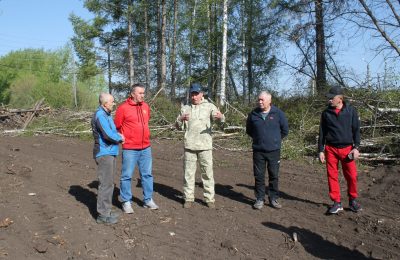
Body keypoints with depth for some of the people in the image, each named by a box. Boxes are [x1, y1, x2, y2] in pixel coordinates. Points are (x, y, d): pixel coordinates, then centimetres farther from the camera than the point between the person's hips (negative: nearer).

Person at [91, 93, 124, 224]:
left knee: (109, 183, 16)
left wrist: (118, 135, 0)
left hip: (110, 152, 10)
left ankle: (106, 210, 27)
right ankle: (103, 215, 4)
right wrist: (120, 138, -7)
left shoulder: (106, 114, 15)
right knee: (105, 184, -5)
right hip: (104, 153, -10)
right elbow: (108, 134, -24)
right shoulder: (100, 115, -16)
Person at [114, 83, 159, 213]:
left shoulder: (146, 106, 7)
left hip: (146, 148, 5)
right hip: (130, 149, -5)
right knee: (127, 175, 3)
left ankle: (148, 200, 25)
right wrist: (124, 138, 3)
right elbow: (117, 127, -1)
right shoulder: (123, 107, -9)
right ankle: (126, 202, 17)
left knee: (147, 174, 12)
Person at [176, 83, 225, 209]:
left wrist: (221, 117, -37)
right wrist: (180, 119, -15)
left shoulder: (209, 106, 1)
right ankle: (188, 198, 18)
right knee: (188, 172, 7)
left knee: (207, 172, 3)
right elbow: (179, 126, 8)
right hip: (189, 146, 2)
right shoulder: (185, 108, 10)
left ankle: (210, 198, 13)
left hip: (205, 146, -2)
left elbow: (219, 118, -13)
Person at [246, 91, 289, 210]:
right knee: (259, 176, 5)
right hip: (258, 151, 1)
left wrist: (275, 139, 10)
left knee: (274, 175, 7)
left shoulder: (278, 113, -4)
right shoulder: (253, 114, 0)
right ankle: (260, 199, 16)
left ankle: (274, 198, 21)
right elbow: (249, 130, 16)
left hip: (274, 151, -1)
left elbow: (285, 130, 8)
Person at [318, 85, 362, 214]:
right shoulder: (326, 113, 4)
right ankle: (337, 202, 14)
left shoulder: (351, 111, 0)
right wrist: (321, 150, 4)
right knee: (332, 176, 3)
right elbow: (322, 133, 7)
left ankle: (353, 200, 20)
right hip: (331, 149, 2)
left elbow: (356, 130, 2)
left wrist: (356, 147, -6)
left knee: (352, 176, -1)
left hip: (347, 148, -1)